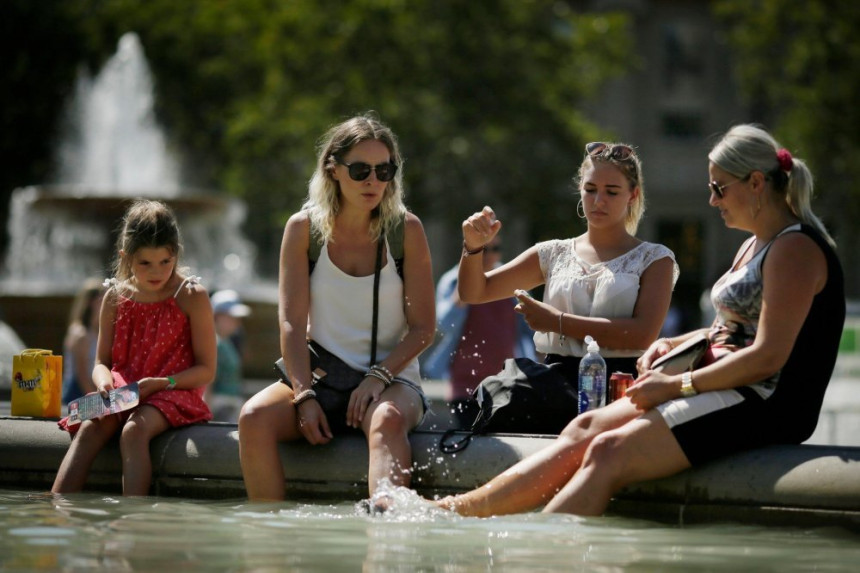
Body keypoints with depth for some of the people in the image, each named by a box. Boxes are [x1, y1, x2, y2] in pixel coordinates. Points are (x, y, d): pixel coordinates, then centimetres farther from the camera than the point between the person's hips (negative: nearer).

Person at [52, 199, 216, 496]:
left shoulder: (191, 296, -2)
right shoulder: (115, 298, 10)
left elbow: (206, 369, -4)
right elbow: (102, 362, 15)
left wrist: (160, 383, -18)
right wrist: (104, 383, -11)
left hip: (172, 393, -3)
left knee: (134, 430, -35)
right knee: (91, 428, -28)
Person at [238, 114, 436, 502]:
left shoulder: (406, 230, -1)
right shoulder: (304, 228, 1)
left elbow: (423, 327, -1)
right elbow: (292, 323, -4)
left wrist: (379, 377, -15)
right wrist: (304, 396, -16)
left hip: (391, 379, -2)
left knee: (387, 420, -37)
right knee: (254, 418, -27)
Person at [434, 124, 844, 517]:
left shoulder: (795, 249, -12)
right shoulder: (754, 246, 20)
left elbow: (768, 356, -20)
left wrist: (678, 385, -16)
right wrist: (670, 345, 9)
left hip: (764, 405, -9)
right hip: (728, 392, 10)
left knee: (610, 452, -22)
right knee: (586, 430, -5)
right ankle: (464, 509, -10)